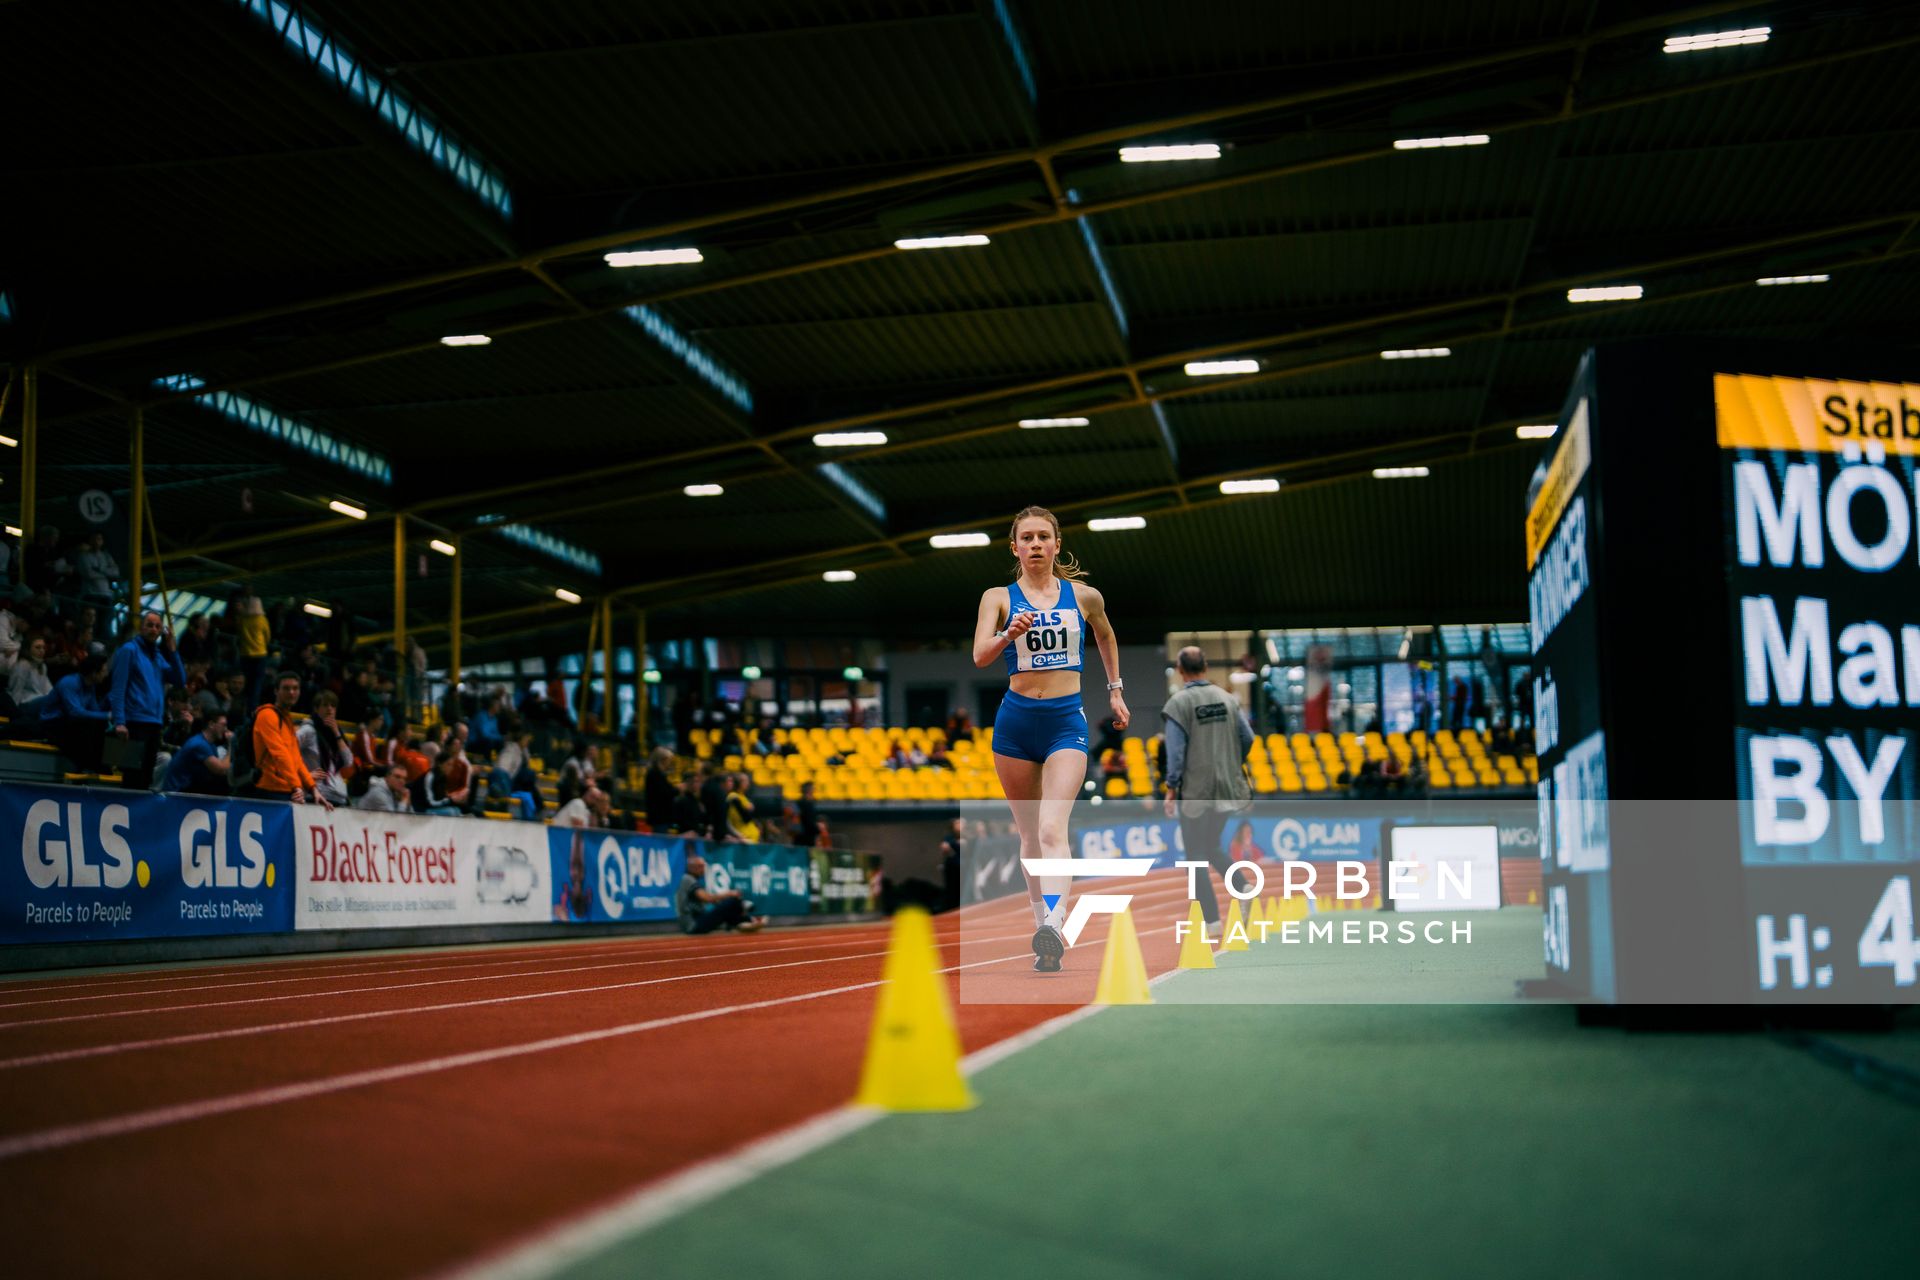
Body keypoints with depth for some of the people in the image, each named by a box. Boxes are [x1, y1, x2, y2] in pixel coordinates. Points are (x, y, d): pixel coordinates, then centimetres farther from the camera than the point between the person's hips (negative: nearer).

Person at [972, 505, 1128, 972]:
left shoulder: (1084, 596, 6)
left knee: (1052, 828, -19)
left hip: (1067, 721, -1)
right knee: (1030, 834, 9)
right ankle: (1042, 925, 21)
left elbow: (1106, 637, 27)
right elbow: (980, 655, -13)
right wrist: (1010, 635, -31)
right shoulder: (998, 597, 2)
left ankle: (1054, 926, -33)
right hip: (1016, 721, 1)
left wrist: (1115, 690, 29)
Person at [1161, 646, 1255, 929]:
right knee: (1212, 847, 20)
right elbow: (1248, 739, 4)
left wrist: (1171, 789, -7)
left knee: (1196, 855, 4)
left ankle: (1212, 920, 0)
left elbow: (1175, 750, -13)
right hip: (1226, 788, 5)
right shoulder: (1227, 698, 4)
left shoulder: (1179, 703, -9)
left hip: (1194, 791, -5)